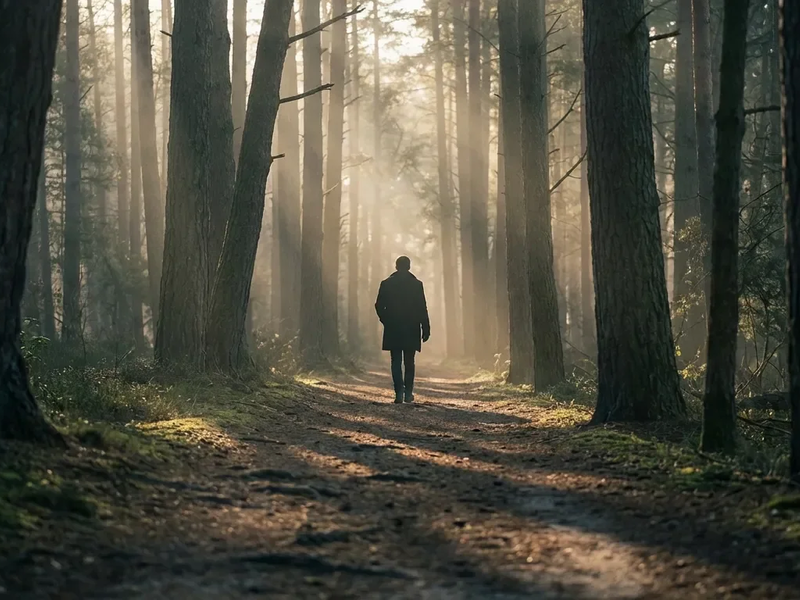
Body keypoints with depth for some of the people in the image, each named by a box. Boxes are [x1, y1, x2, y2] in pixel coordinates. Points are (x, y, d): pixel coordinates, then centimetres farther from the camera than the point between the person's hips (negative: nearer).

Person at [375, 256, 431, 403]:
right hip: (411, 330, 0)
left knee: (396, 362, 2)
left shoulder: (386, 284, 0)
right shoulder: (417, 284, -3)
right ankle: (408, 393, 9)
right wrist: (426, 328, -1)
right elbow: (422, 308, -5)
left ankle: (399, 393, -11)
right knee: (409, 363, 11)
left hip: (393, 330, 0)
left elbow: (379, 306, -1)